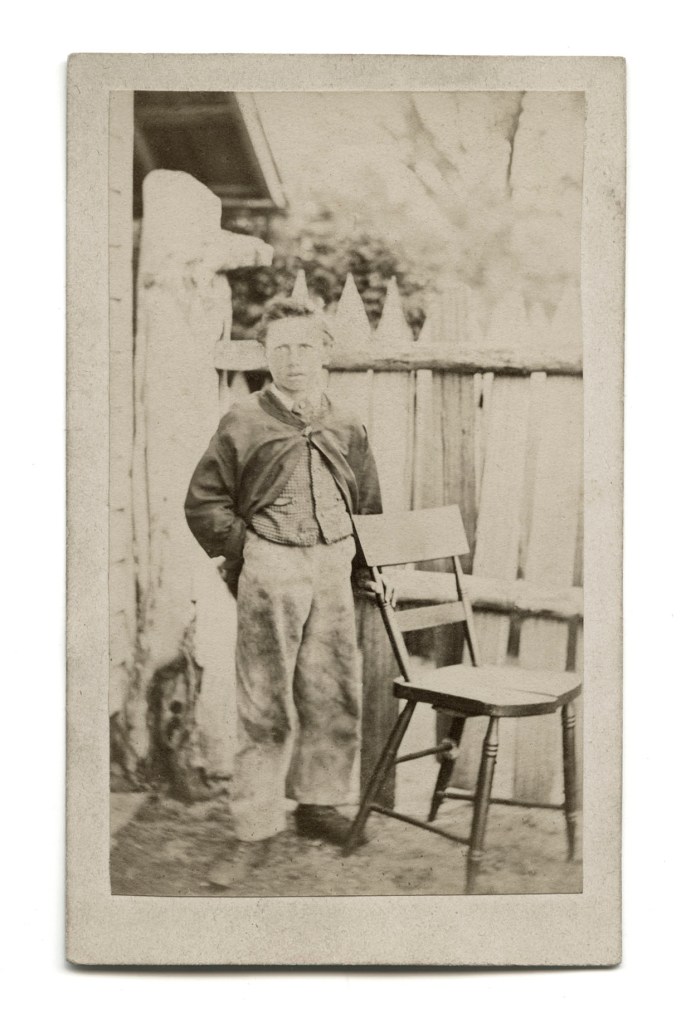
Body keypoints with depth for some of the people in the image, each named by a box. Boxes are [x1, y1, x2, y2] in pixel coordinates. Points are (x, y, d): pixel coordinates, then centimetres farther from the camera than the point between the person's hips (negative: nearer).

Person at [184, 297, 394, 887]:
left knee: (335, 695, 9)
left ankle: (319, 804, 27)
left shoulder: (347, 428, 12)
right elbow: (204, 503, 3)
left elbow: (369, 507, 19)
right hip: (270, 568, -4)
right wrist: (246, 550, -3)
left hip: (335, 568, 4)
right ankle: (256, 832, 7)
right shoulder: (245, 422, 1)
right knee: (265, 704, -3)